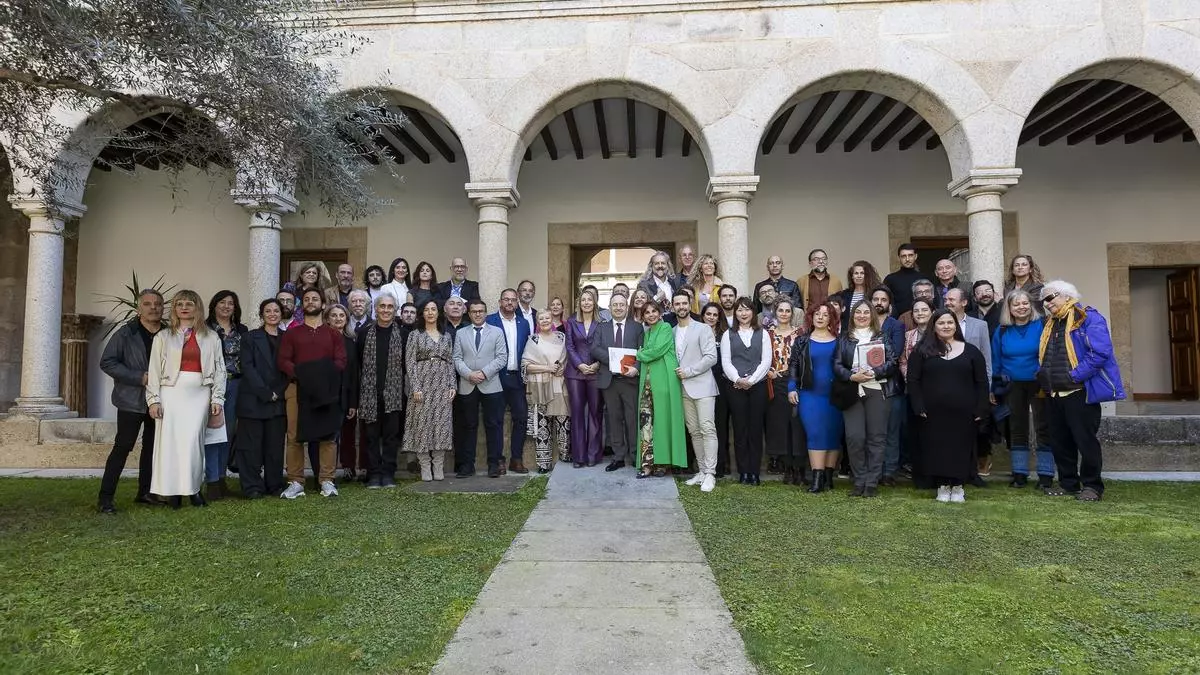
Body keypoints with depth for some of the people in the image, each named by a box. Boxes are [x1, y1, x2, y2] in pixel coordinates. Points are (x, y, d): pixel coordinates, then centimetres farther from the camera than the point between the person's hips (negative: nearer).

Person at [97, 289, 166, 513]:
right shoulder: (125, 333, -4)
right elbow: (107, 362, -8)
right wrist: (139, 378, -16)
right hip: (132, 400, -4)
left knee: (152, 446, 11)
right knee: (123, 446, -5)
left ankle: (145, 492, 22)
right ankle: (105, 497, 2)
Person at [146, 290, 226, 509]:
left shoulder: (210, 337, 10)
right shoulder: (163, 336, 10)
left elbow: (219, 369, 8)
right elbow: (154, 369, 6)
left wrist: (217, 398, 1)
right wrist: (154, 399, -2)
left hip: (199, 394, 0)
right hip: (171, 392, 0)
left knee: (192, 440, -6)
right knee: (171, 439, -2)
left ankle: (192, 488, 3)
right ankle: (172, 490, 4)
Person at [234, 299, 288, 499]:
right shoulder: (251, 337, 4)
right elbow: (248, 368, -5)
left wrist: (277, 393, -6)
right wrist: (265, 393, -13)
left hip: (278, 400, 2)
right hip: (253, 399, -2)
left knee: (275, 444, 4)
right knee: (251, 445, -1)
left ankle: (274, 485, 12)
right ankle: (252, 487, 6)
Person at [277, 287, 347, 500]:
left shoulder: (333, 334, 15)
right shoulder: (292, 333, 16)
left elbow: (341, 361, 4)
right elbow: (282, 360, 5)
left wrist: (323, 374, -14)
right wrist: (299, 372, -13)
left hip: (326, 390, 0)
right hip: (297, 388, 0)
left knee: (327, 435, -3)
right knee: (295, 436, -3)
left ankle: (327, 481, 2)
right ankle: (295, 482, 3)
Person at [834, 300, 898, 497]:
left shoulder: (882, 337, 12)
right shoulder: (844, 339, 13)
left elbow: (892, 361, 2)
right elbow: (837, 365, 5)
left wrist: (874, 373, -13)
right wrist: (852, 376, -12)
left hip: (877, 391, 0)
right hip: (852, 392, 1)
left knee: (876, 437, -1)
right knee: (854, 437, -7)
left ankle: (872, 482, 6)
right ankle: (859, 481, 6)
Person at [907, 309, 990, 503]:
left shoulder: (971, 351, 8)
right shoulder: (922, 351, 4)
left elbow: (982, 382, 7)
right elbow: (913, 381, 0)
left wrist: (981, 409, -2)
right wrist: (919, 407, -9)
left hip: (963, 412, 1)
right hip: (933, 413, -1)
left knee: (961, 448, 4)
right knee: (937, 448, 3)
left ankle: (958, 486, 17)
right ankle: (942, 486, 15)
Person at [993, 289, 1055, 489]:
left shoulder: (1042, 325, -8)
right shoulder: (1002, 331, 1)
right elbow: (996, 360, 7)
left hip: (1039, 383, -3)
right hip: (1013, 386, 3)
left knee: (1043, 428, 2)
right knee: (1017, 429, 10)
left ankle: (1046, 474, 10)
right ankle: (1019, 473, 20)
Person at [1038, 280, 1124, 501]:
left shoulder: (1088, 317, -9)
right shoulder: (1049, 324, 16)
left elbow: (1100, 352, -20)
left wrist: (1073, 376, -21)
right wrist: (1043, 375, 7)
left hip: (1080, 392, -8)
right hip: (1054, 393, 8)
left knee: (1086, 440, 0)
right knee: (1060, 441, 13)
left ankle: (1092, 486, 11)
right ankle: (1068, 483, 24)